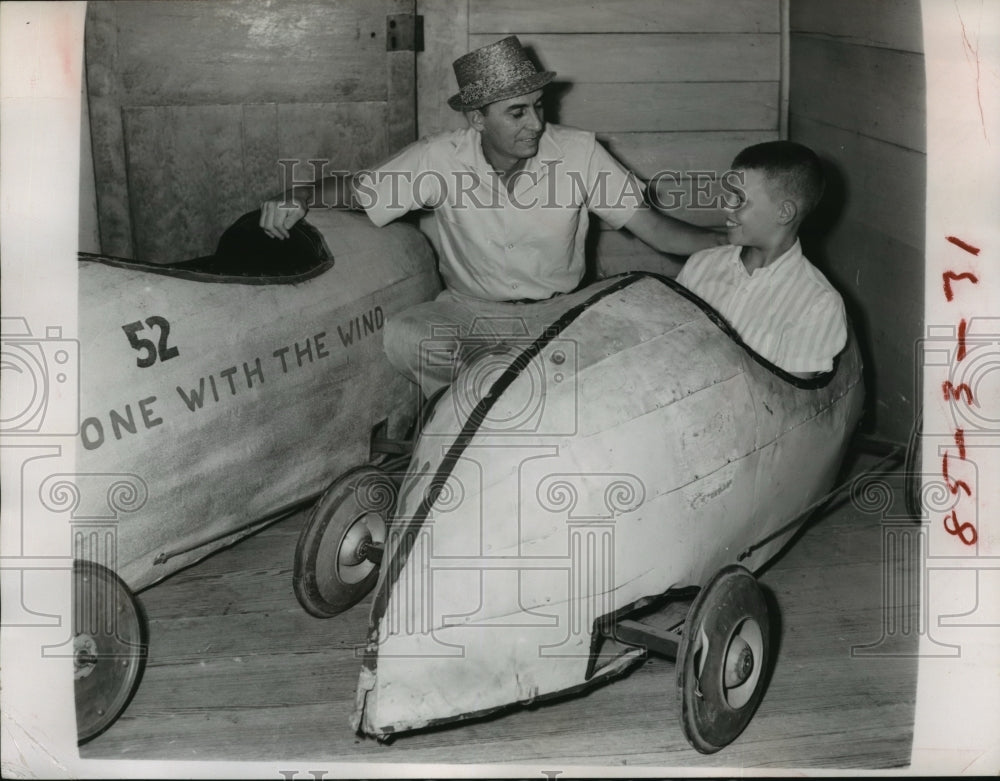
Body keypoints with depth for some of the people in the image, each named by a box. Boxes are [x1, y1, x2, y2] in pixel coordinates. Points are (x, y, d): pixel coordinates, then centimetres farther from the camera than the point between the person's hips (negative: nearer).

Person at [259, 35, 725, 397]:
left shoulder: (578, 153, -13)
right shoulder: (440, 159, -13)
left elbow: (651, 225, -11)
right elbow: (355, 190, -4)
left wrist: (729, 243, -24)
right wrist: (300, 196, -25)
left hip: (559, 309, 1)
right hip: (469, 311, -1)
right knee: (401, 339, -30)